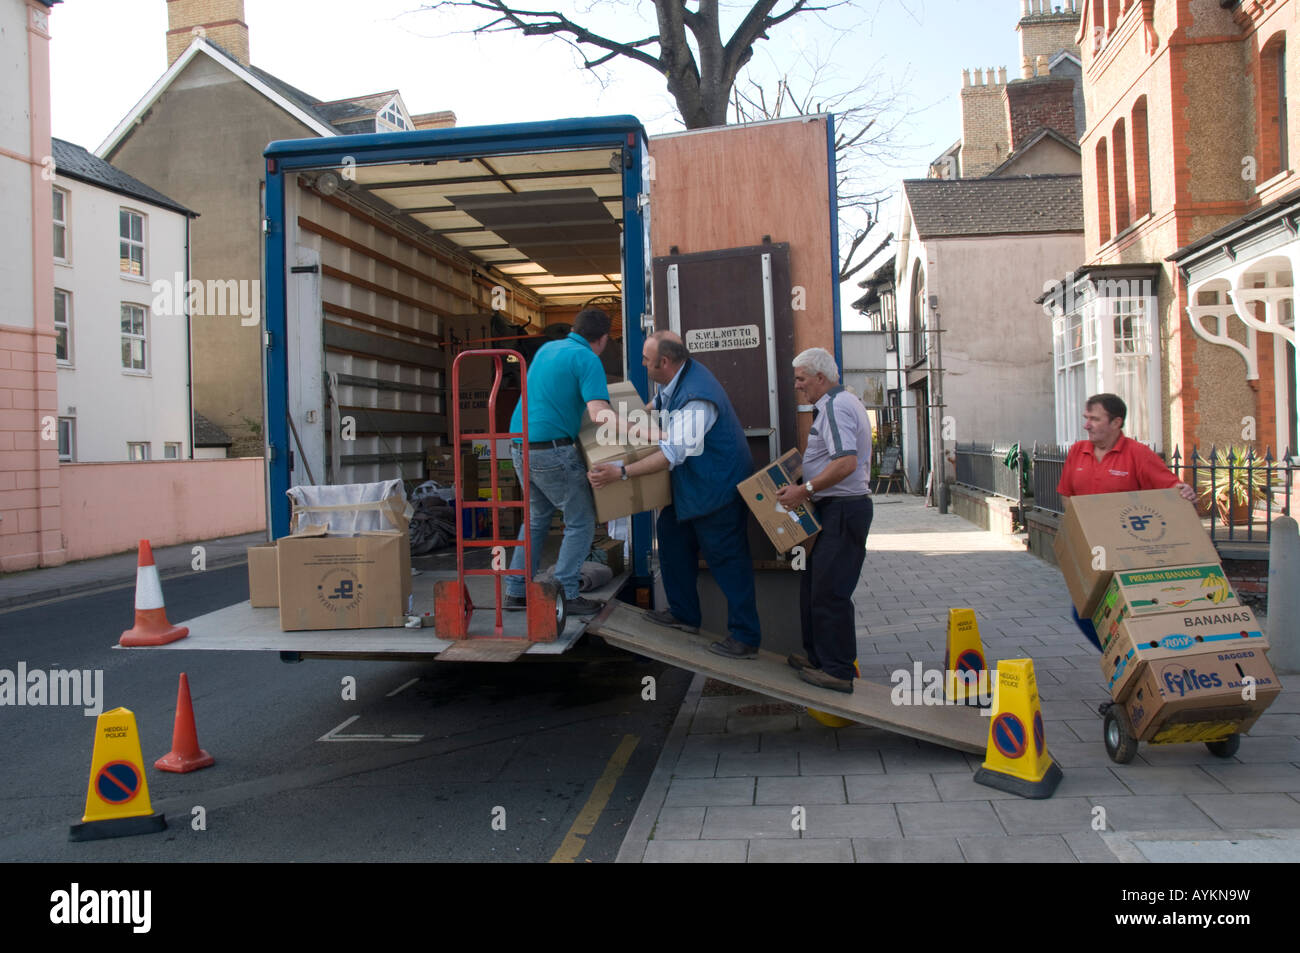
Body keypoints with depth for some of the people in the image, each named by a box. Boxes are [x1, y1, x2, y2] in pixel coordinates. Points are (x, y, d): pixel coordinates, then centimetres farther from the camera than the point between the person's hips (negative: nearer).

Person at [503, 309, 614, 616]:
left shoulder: (546, 348, 15)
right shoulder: (587, 360, -10)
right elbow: (600, 415, -23)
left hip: (520, 447, 8)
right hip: (552, 450, -8)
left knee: (537, 517, 21)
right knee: (581, 522, 3)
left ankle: (517, 591, 23)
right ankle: (565, 595, 1)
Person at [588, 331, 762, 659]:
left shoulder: (695, 399, -32)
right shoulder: (679, 376, 0)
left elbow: (674, 453, -36)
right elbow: (661, 401, 24)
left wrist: (620, 472, -38)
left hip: (719, 488, -10)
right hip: (692, 485, 10)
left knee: (728, 560, -3)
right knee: (672, 534, 18)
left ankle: (745, 638, 8)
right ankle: (683, 613, 32)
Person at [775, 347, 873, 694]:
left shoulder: (836, 407, -16)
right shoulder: (843, 403, 18)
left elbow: (846, 463, -28)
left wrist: (805, 490, -23)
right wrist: (805, 488, 19)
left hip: (842, 509, -11)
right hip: (836, 509, 11)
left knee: (829, 591, -6)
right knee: (813, 585, 17)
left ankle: (837, 671, 1)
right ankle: (818, 656, 27)